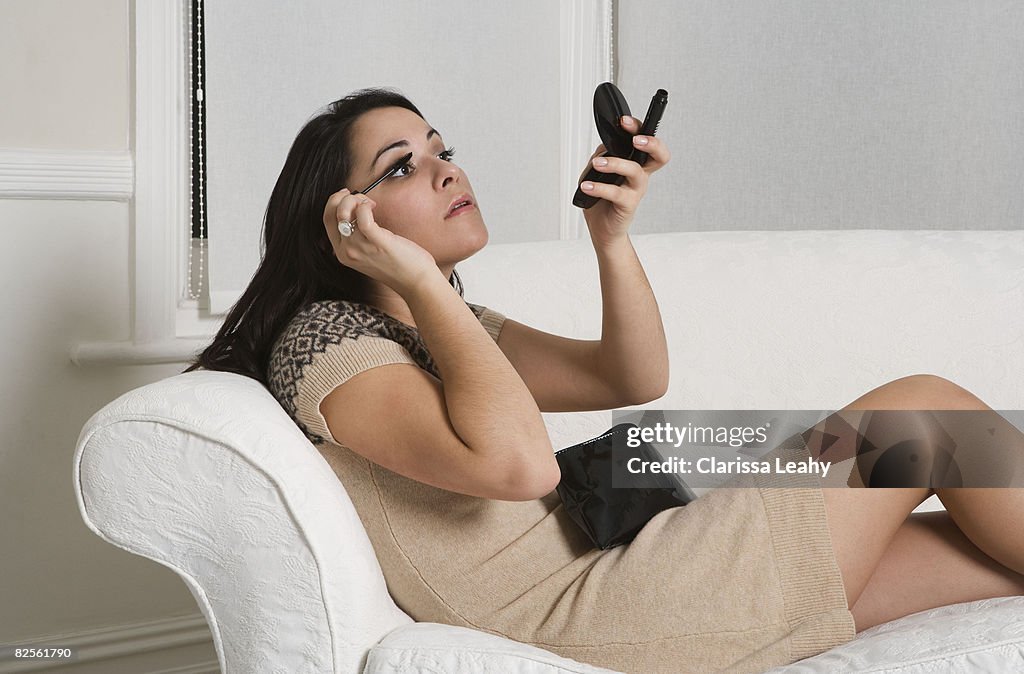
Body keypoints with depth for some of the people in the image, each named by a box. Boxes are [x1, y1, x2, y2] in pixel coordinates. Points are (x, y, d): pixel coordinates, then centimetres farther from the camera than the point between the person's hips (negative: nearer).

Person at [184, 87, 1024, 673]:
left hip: (607, 566, 9)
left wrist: (611, 236, -3)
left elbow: (635, 379, 13)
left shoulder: (447, 324, 18)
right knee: (928, 408, -4)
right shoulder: (325, 341, -11)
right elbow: (517, 463, -27)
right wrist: (418, 280, -18)